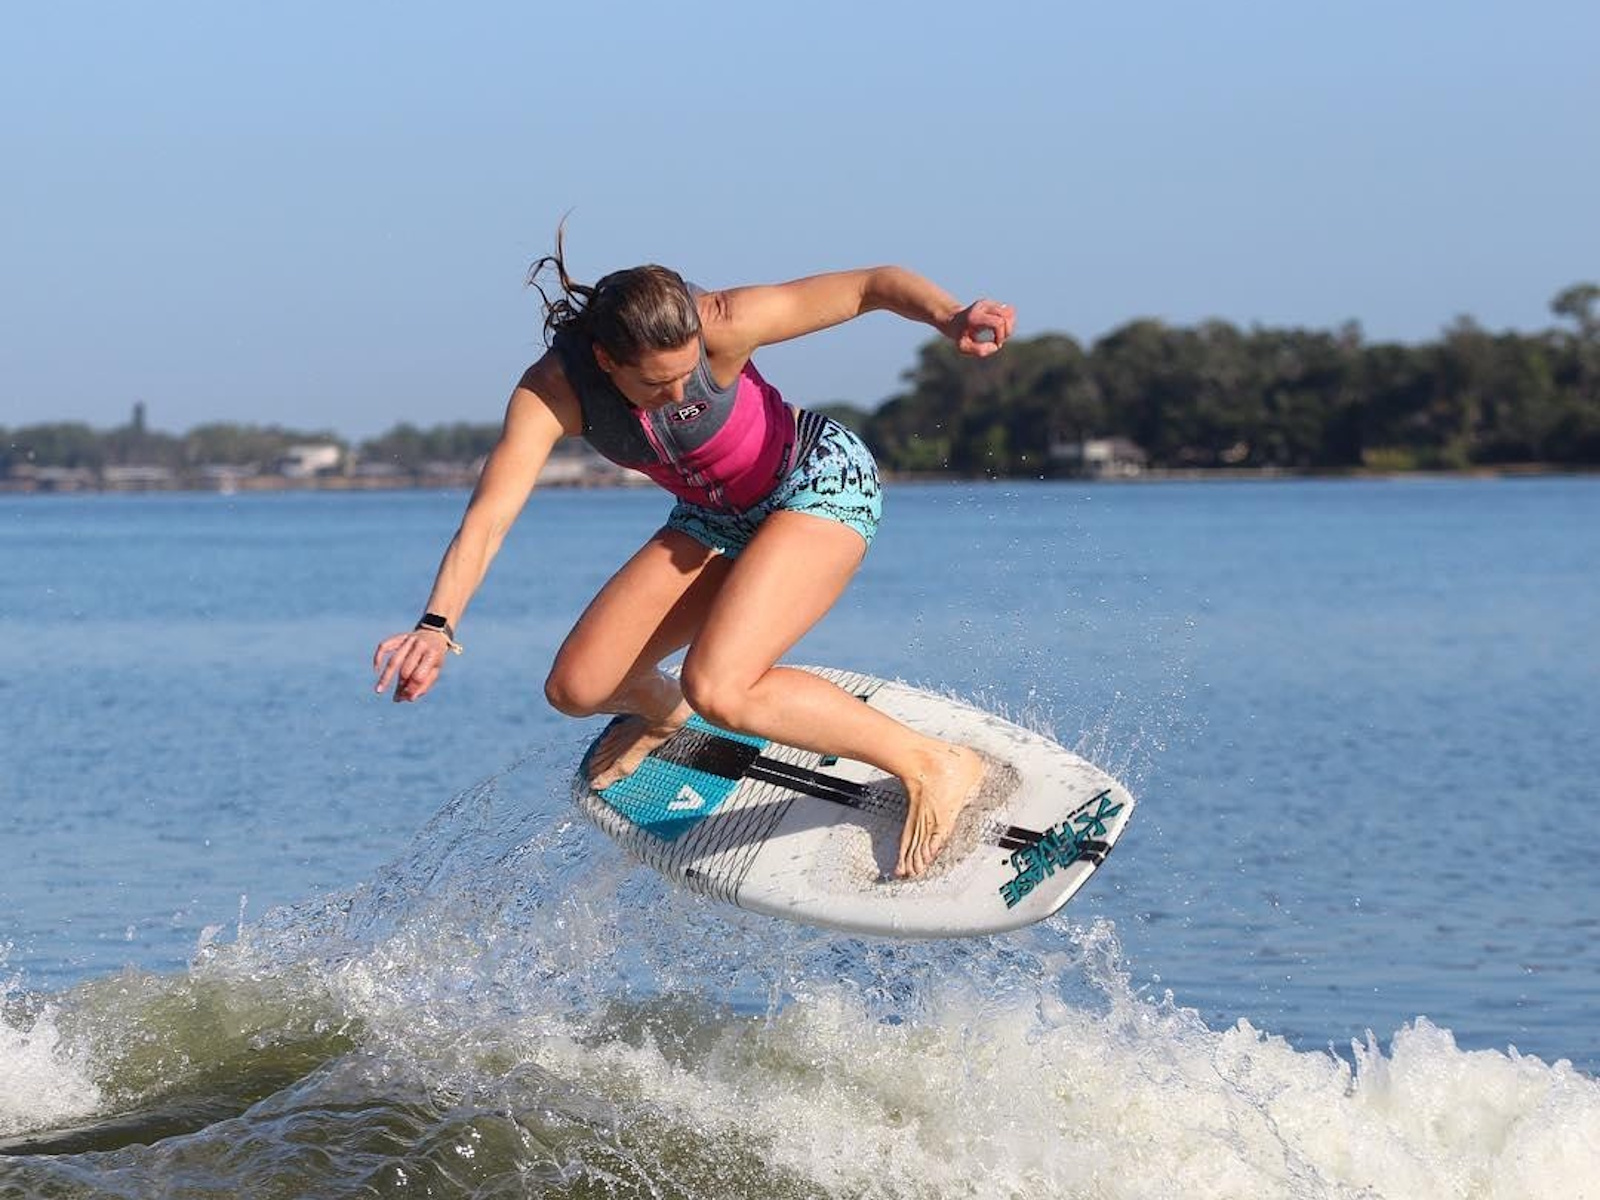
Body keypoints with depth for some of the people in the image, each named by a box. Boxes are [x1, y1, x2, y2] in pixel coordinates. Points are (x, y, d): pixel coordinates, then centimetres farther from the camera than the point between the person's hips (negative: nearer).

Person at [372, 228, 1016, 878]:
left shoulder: (718, 326, -31)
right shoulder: (552, 391, -24)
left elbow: (872, 287, -25)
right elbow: (489, 515, -34)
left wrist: (948, 316, -46)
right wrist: (435, 627, -49)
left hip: (820, 480, -5)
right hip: (718, 517, 5)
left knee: (716, 689, -27)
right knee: (576, 689, -3)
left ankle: (932, 766, -16)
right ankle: (659, 709, 36)